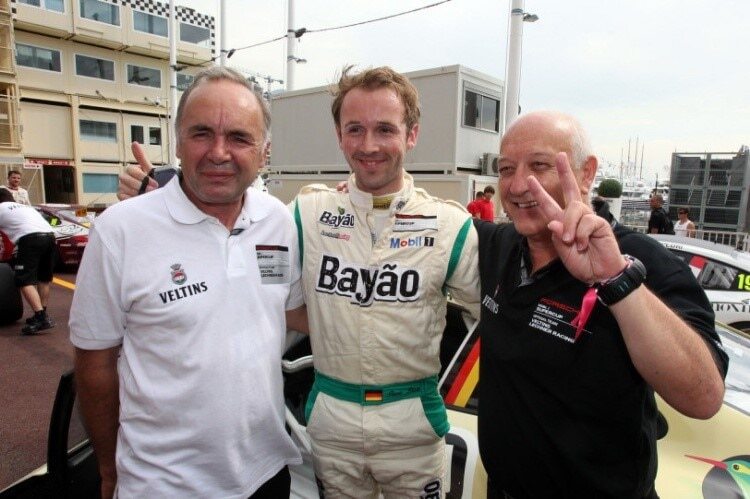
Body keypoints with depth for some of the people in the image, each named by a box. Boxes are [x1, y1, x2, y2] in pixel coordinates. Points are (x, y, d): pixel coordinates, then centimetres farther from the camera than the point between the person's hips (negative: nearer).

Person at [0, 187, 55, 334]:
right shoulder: (25, 206, 35)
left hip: (30, 238, -7)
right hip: (49, 236, 7)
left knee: (24, 281, -6)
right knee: (44, 278, 20)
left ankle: (40, 318, -19)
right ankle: (42, 315, 24)